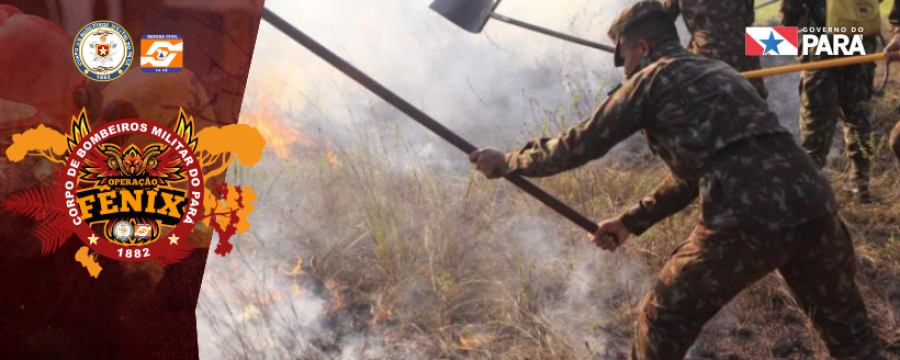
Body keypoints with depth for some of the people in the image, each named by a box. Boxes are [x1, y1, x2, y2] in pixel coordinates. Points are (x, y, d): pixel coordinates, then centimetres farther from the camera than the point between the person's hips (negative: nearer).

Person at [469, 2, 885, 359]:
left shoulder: (653, 77, 8)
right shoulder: (718, 72, 29)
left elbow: (582, 143, 8)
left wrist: (508, 162, 21)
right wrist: (631, 221, 37)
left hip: (746, 218, -7)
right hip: (811, 202, 7)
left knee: (662, 324, 13)